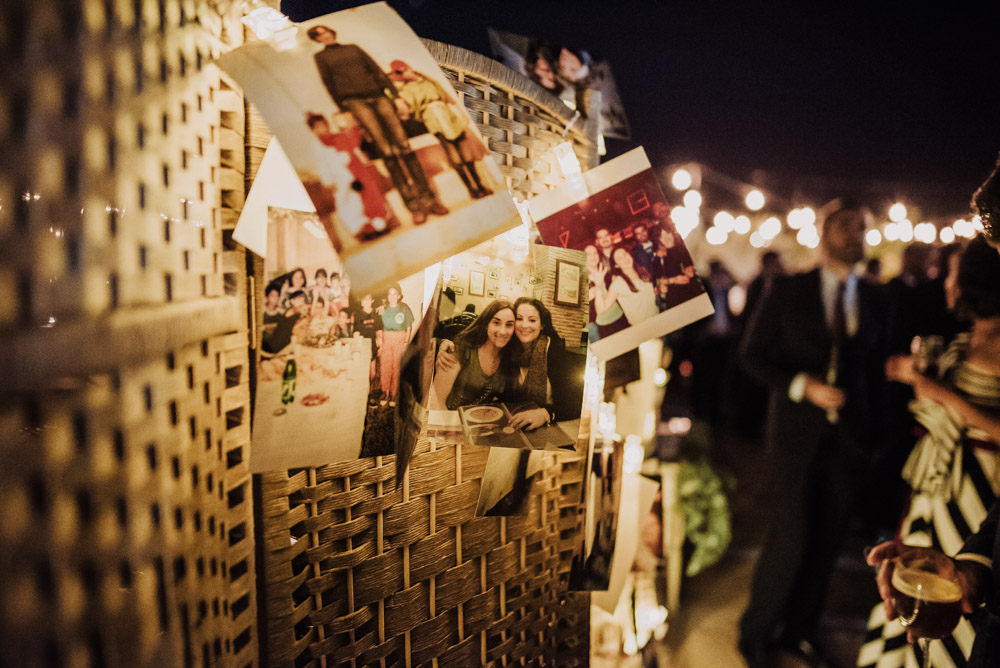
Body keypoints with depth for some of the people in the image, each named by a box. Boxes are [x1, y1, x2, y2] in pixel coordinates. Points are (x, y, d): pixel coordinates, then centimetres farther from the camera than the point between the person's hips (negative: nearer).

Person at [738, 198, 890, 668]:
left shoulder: (874, 301, 7)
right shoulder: (787, 292, -3)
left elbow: (875, 369, 12)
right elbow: (752, 355, -2)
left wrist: (873, 430, 8)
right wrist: (803, 386, -15)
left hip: (849, 435, 4)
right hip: (798, 430, -3)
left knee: (828, 538, 8)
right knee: (792, 534, -6)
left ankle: (798, 630, 27)